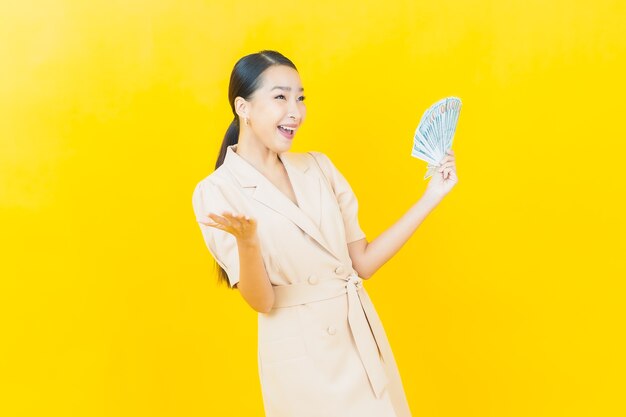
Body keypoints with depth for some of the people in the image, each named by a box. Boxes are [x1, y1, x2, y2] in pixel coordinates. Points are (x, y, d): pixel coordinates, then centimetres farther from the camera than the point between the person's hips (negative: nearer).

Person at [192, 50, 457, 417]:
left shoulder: (319, 167, 4)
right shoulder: (215, 192, -10)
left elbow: (363, 262, 5)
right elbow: (261, 301, -14)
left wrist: (431, 197, 2)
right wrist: (246, 242, -33)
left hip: (362, 337, 5)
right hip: (301, 352, -5)